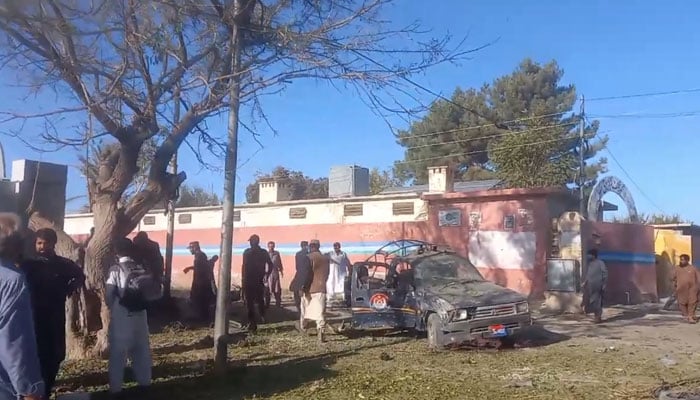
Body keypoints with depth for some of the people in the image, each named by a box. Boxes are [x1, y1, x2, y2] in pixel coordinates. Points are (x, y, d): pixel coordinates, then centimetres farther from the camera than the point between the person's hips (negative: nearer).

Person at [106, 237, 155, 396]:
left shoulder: (115, 269, -11)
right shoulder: (142, 269, 1)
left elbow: (109, 295, -11)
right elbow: (149, 291, 2)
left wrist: (112, 308, 7)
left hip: (121, 316, -4)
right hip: (140, 314, 4)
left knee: (118, 352, 7)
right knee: (141, 349, 16)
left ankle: (116, 387, 13)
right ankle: (144, 381, 27)